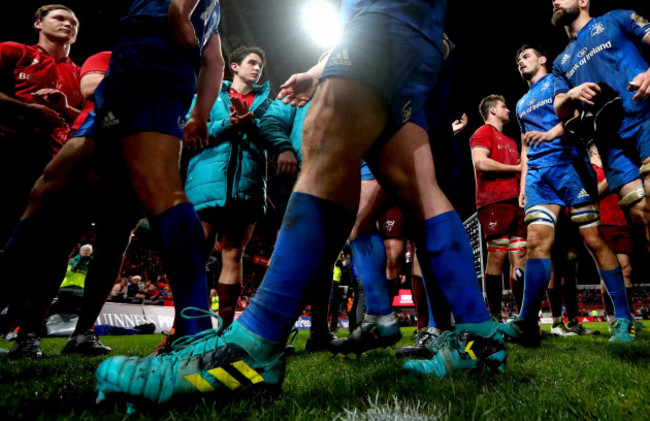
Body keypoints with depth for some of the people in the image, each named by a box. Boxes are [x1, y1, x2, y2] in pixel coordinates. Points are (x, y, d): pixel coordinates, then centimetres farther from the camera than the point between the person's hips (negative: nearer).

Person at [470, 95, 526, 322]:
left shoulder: (510, 141, 31)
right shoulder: (484, 132, 4)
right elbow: (481, 162, -13)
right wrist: (516, 168, -5)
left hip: (515, 201, 8)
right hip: (494, 201, -8)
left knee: (520, 256, 2)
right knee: (497, 256, -11)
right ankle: (495, 317, -6)